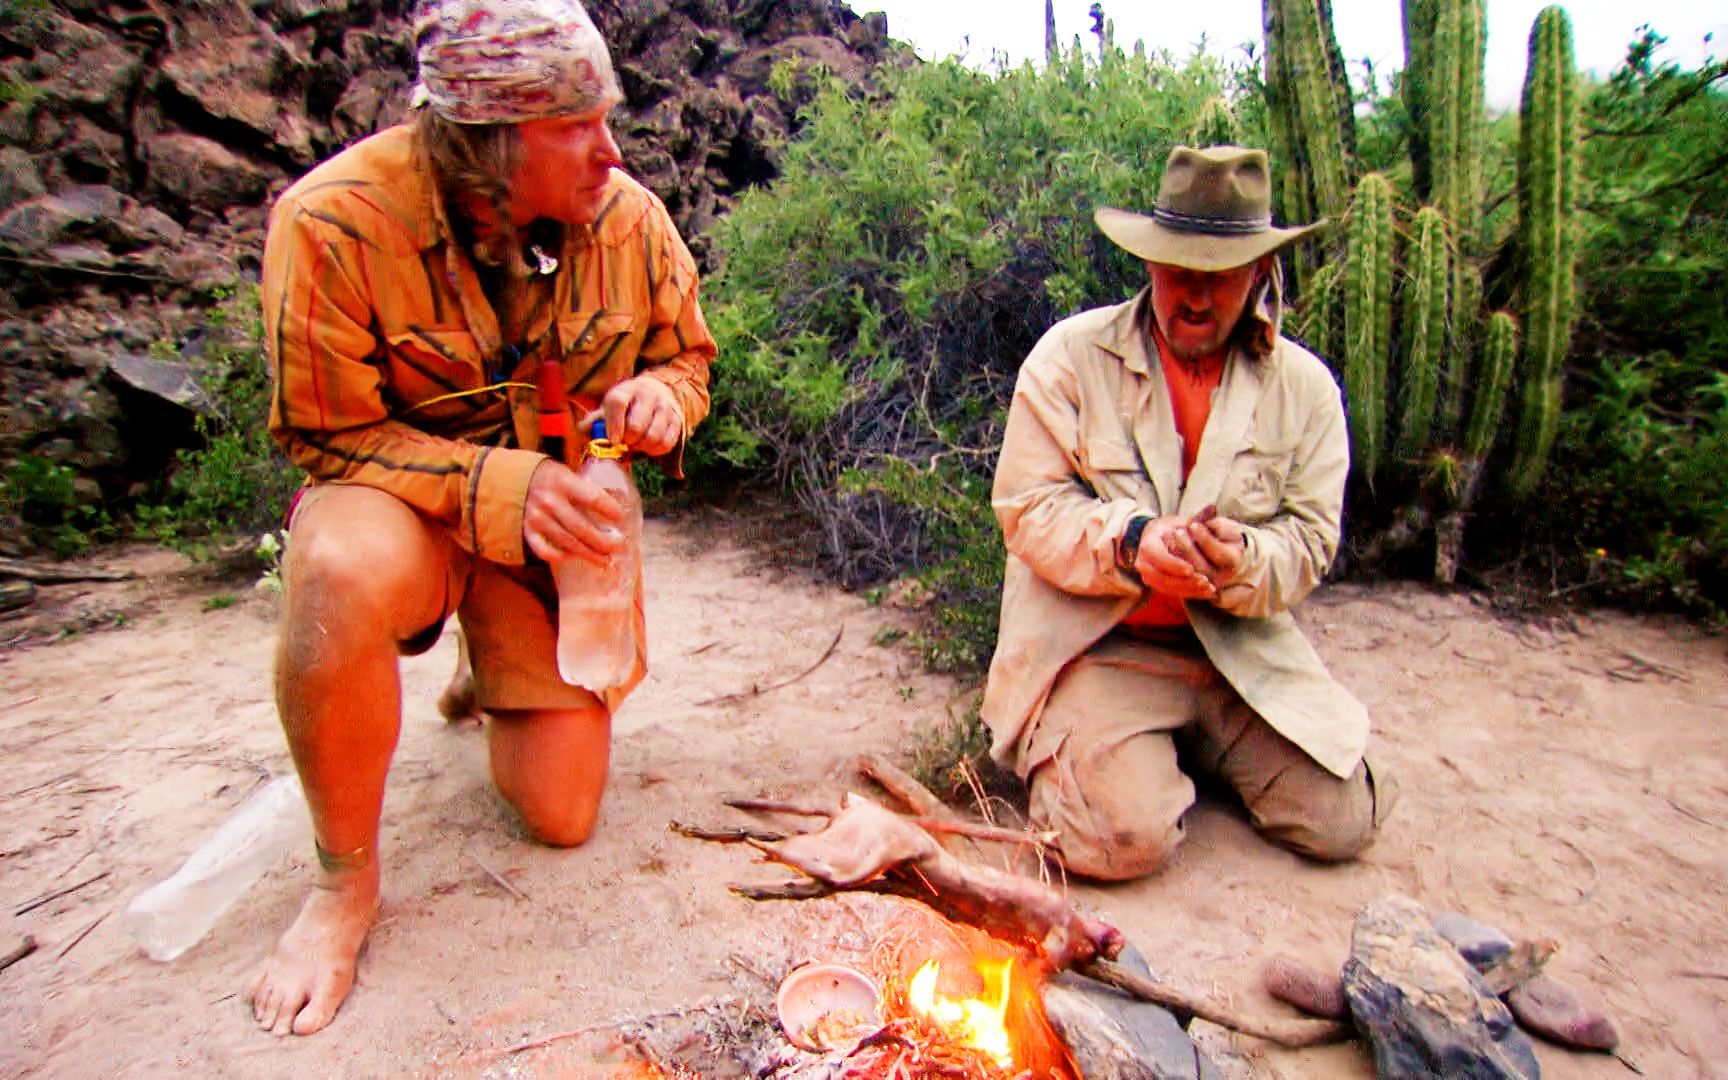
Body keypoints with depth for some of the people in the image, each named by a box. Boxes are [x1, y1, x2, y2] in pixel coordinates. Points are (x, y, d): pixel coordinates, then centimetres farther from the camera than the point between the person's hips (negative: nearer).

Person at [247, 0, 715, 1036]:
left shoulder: (629, 216, -11)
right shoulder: (336, 220, -21)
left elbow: (688, 356, 5)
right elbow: (327, 436, -15)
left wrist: (658, 397, -20)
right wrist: (499, 485, -30)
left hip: (564, 518, 3)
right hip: (398, 495, -2)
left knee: (562, 814, 1)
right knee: (345, 573, -42)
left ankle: (495, 676, 37)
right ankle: (346, 881, -14)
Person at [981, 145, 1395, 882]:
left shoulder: (1304, 386, 4)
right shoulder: (1072, 355, -6)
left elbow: (1311, 539, 1)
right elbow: (1026, 505, -9)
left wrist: (1245, 561, -23)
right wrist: (1130, 542, -27)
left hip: (1243, 650, 4)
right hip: (1096, 645, -3)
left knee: (1341, 822, -4)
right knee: (1126, 836, -20)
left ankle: (1192, 740, 22)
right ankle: (1058, 749, 14)